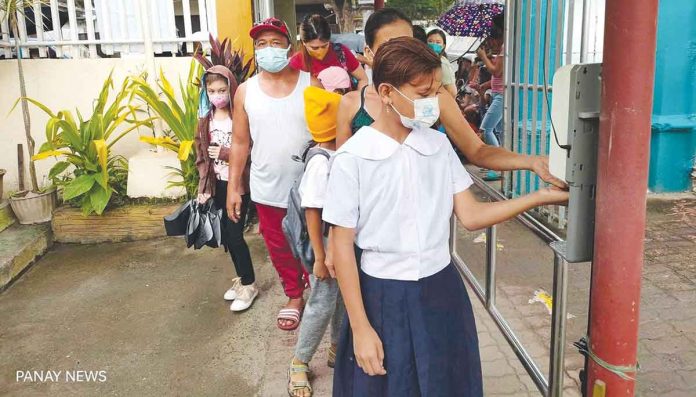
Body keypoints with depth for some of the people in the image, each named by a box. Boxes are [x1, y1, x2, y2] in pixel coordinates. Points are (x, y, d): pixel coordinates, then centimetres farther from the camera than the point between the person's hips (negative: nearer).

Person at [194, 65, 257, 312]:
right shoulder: (206, 119, 6)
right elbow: (201, 154, 9)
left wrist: (226, 154, -21)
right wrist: (203, 186, 3)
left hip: (239, 184, -6)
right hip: (217, 184, 6)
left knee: (235, 233, -5)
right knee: (226, 234, 12)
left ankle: (249, 284, 12)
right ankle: (241, 278, 29)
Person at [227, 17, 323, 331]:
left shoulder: (311, 84, -5)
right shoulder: (245, 91, 0)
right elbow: (240, 142, 4)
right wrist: (233, 187, 3)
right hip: (267, 190, 2)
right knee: (279, 249, 16)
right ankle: (294, 296, 37)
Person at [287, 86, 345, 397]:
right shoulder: (321, 161, -22)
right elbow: (312, 212, -21)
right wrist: (320, 257, -19)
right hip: (327, 243, -8)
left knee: (343, 299, 19)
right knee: (322, 305, 3)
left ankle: (337, 350, 39)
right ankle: (299, 363, 21)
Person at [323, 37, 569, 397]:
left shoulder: (438, 144, 0)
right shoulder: (352, 158, -14)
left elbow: (470, 216, 0)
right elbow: (342, 246, -10)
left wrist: (538, 197, -11)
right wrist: (360, 328, -10)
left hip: (441, 290, 4)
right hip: (383, 297, -4)